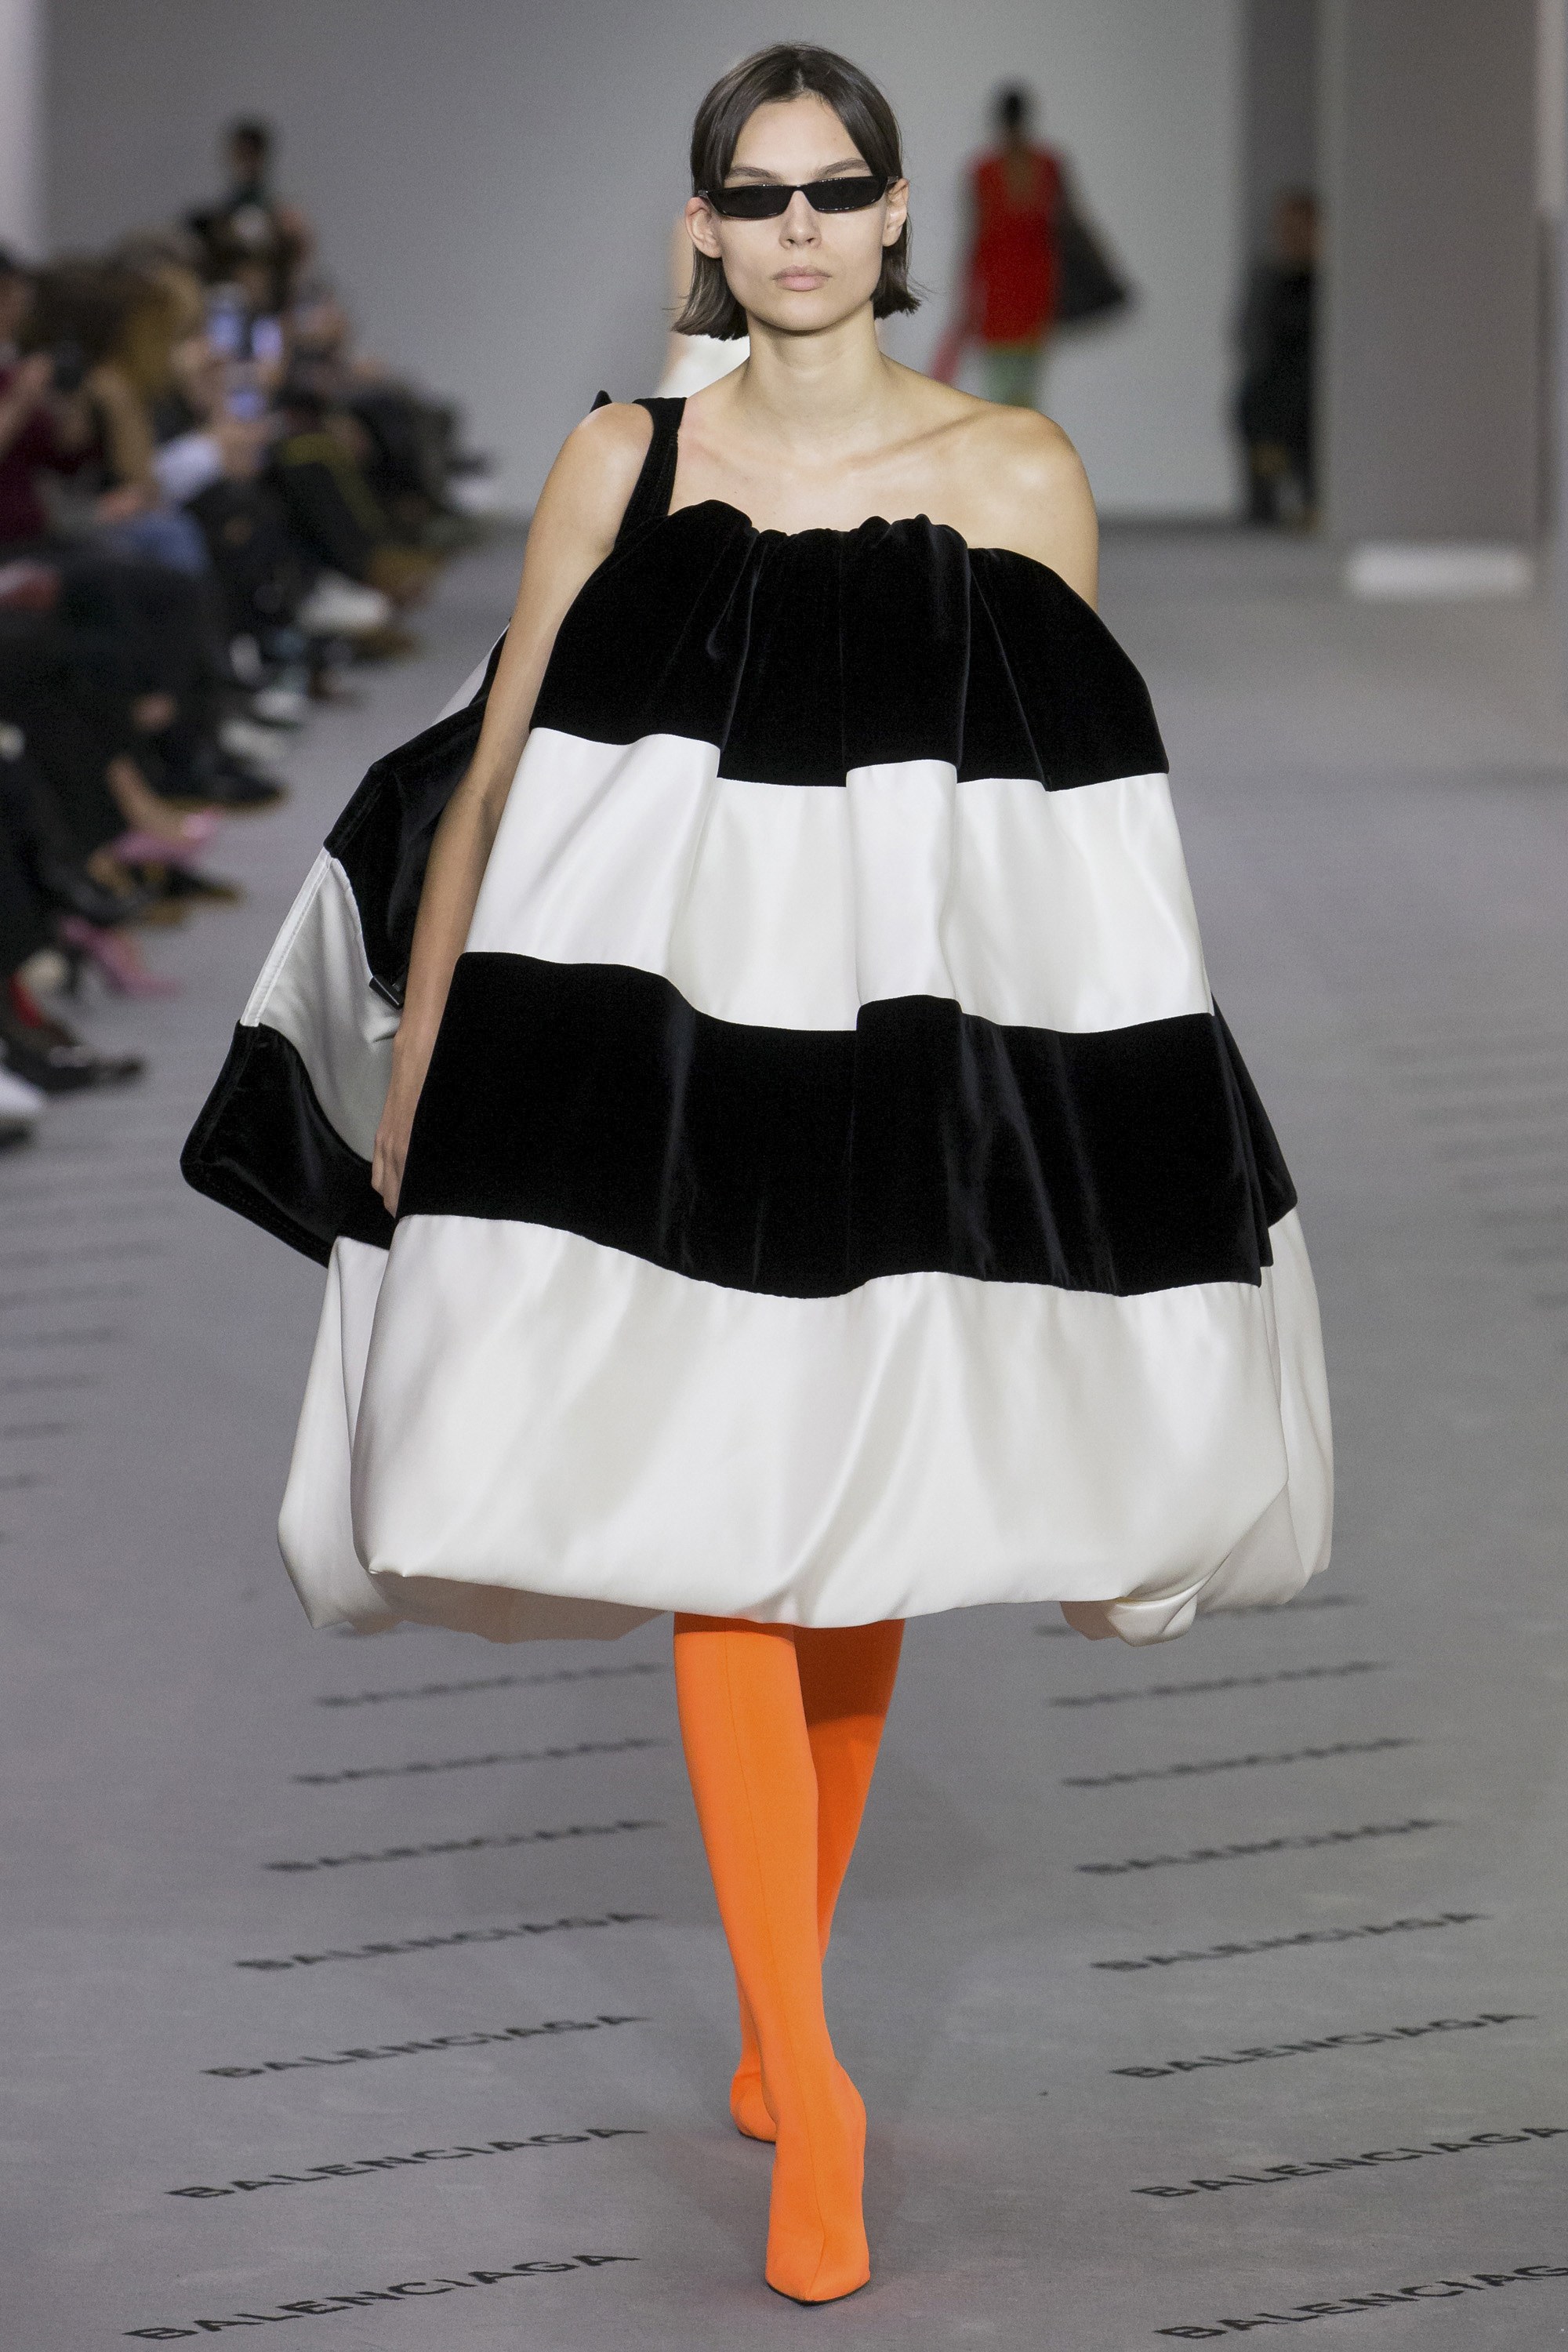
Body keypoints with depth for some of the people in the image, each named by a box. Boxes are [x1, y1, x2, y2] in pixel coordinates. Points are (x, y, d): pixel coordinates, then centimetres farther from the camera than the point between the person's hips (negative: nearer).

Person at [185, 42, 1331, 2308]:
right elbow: (491, 773, 6)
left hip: (920, 1041, 1)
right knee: (719, 1544, -8)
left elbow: (1082, 803, 8)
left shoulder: (1019, 475, 2)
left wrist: (1075, 1093, 7)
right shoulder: (622, 463, 3)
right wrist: (413, 1072, 3)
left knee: (863, 1539, 10)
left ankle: (787, 1988, 29)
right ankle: (806, 2087, -7)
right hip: (667, 1028, -1)